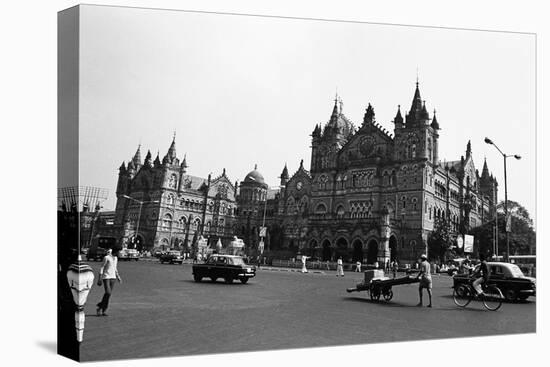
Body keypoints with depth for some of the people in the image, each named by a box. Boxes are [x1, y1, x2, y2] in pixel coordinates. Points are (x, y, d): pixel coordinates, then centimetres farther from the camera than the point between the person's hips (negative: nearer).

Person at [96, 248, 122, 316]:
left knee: (109, 294, 3)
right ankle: (100, 308, 2)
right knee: (108, 293, -17)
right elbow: (102, 267, -9)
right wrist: (99, 278, -13)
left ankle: (103, 310, 9)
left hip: (112, 277, 7)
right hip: (106, 277, -7)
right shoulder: (106, 258, -10)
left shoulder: (115, 258, 12)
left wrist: (118, 276, 17)